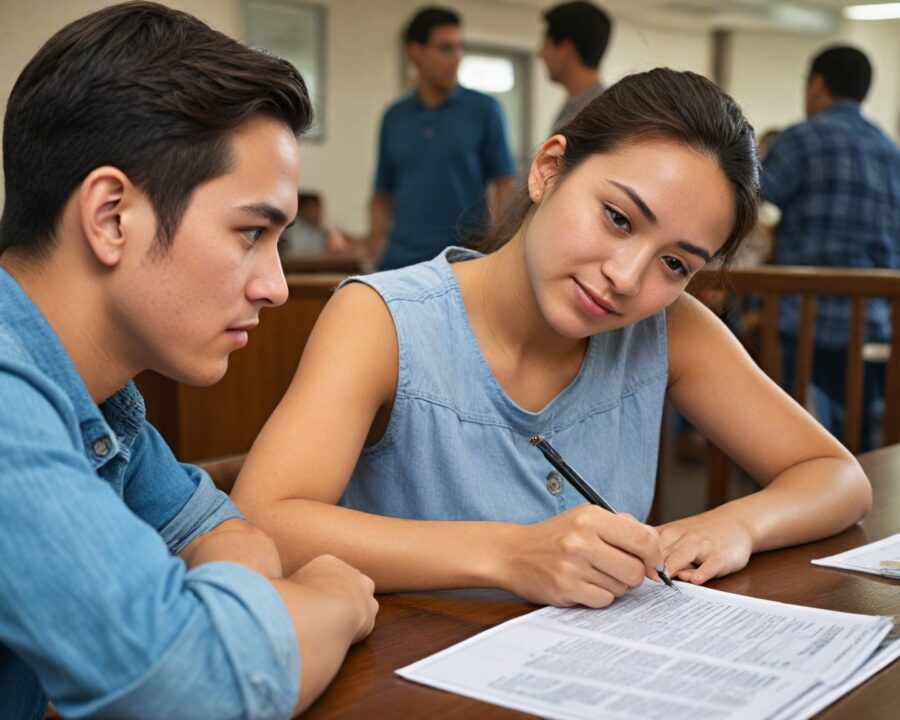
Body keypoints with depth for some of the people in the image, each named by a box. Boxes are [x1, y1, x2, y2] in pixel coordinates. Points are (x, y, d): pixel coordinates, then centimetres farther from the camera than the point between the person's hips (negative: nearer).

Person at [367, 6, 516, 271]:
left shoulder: (483, 109, 1)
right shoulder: (394, 117, 10)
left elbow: (504, 185, 0)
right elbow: (382, 194, 14)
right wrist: (376, 239, -3)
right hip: (401, 261, 3)